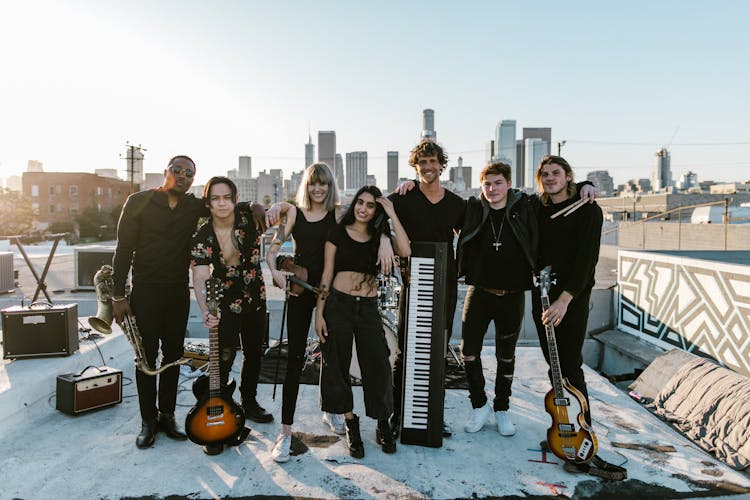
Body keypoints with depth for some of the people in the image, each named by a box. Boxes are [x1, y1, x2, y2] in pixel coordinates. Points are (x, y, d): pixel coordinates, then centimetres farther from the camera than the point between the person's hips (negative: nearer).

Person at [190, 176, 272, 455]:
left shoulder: (249, 220, -12)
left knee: (254, 353, 17)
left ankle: (249, 403, 40)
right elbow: (200, 278, -25)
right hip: (225, 305, -3)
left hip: (255, 300, 3)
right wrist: (205, 311, -42)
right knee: (223, 361, -8)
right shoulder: (202, 236, -15)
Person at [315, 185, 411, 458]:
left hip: (368, 307, 1)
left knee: (377, 366, 3)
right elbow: (327, 274, 1)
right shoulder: (338, 232, 3)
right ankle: (351, 424, 26)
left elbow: (405, 251, -14)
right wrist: (319, 313, -4)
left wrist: (392, 215, -11)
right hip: (338, 304, -1)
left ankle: (383, 426, 23)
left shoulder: (379, 236, 7)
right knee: (337, 366, 6)